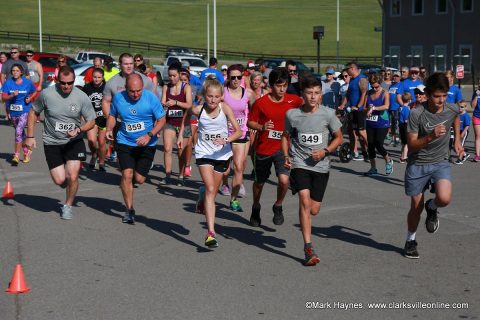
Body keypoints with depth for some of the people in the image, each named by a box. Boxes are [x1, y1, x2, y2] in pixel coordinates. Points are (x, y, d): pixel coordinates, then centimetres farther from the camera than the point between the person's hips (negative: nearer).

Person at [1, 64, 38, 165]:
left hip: (25, 111, -3)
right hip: (13, 112, 3)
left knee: (19, 131, -18)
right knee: (21, 133, 16)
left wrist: (30, 98, -7)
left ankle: (16, 155, -13)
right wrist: (12, 95, -25)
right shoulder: (8, 83, -4)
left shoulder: (28, 82, -5)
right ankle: (26, 152, 35)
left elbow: (35, 92, 12)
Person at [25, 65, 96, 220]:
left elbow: (91, 121, -2)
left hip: (74, 142, 0)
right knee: (59, 180, -5)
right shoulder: (47, 94, -12)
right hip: (52, 143, 0)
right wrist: (30, 136, -1)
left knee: (72, 177, -9)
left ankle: (68, 206, 18)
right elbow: (33, 113, 3)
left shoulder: (82, 97, -11)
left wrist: (79, 130, -22)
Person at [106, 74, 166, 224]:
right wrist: (109, 129, -8)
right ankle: (129, 210, 0)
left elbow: (161, 119, -7)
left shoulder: (151, 98, -13)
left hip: (147, 145, -1)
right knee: (127, 175, -14)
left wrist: (149, 135, -21)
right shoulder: (118, 98, -5)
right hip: (125, 143, 1)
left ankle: (125, 185, 39)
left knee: (139, 179, 0)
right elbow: (112, 115, 12)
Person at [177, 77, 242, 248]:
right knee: (210, 189, -16)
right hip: (204, 153, -1)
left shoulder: (225, 108, -16)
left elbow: (238, 131, -19)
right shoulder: (198, 109, -12)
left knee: (213, 191, 14)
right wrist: (181, 134, 13)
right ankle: (211, 232, -19)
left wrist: (226, 140, -35)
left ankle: (203, 196, 53)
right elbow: (187, 116, 12)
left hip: (222, 154, 1)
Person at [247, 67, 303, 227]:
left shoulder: (293, 100, -3)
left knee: (284, 180, -21)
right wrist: (262, 127, -19)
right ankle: (255, 208, 45)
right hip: (263, 148, 0)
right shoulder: (261, 102, -8)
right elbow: (250, 122, -1)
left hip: (283, 148, 0)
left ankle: (278, 206, 9)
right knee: (259, 182, 16)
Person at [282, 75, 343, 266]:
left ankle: (303, 220, 44)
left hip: (321, 166, 1)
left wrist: (325, 151, -10)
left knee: (314, 210, 4)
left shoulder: (328, 114, -4)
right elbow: (286, 136, 13)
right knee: (304, 200, -22)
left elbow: (338, 138, 6)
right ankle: (308, 248, -19)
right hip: (299, 164, -1)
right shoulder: (292, 114, -3)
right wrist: (286, 156, -2)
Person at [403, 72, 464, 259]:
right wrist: (430, 136, -33)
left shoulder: (453, 109, -7)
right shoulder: (417, 114, -19)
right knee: (416, 206, 7)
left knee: (444, 199, -24)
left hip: (440, 163, 2)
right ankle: (411, 240, 33)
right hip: (417, 165, -2)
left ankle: (432, 208, 14)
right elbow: (412, 145, -18)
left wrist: (457, 140, 16)